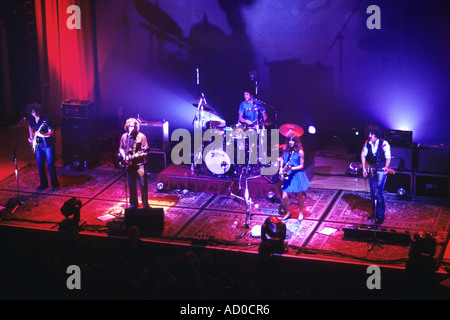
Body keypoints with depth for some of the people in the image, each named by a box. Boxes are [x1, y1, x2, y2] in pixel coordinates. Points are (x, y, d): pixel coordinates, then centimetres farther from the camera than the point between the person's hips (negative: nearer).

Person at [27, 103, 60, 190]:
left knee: (50, 164, -4)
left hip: (48, 144, -5)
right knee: (40, 165, 8)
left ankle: (55, 183, 8)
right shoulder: (31, 120, 2)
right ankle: (43, 184, 21)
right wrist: (31, 137, 15)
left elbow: (51, 132, -17)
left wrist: (42, 134, -31)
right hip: (38, 144, 5)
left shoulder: (45, 120, -16)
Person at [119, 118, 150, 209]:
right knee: (131, 185, 11)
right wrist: (124, 156, -2)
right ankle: (133, 203, 23)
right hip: (129, 164, 4)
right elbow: (121, 148, 16)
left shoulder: (141, 136, -6)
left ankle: (145, 204, 4)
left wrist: (138, 155, -22)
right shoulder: (124, 136, 7)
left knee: (143, 184, -6)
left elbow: (145, 150, -6)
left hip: (140, 163, -4)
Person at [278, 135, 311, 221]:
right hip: (287, 175, 3)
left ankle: (301, 213, 33)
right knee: (284, 197, -3)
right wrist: (281, 169, 2)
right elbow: (282, 159, 18)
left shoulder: (300, 152, -10)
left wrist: (292, 168, -22)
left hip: (297, 175, -3)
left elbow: (301, 166, -7)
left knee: (300, 196, 11)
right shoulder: (285, 150, 2)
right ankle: (288, 212, 21)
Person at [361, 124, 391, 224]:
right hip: (371, 170, 5)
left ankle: (381, 215, -2)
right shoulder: (367, 143, -3)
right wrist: (364, 168, 2)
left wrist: (386, 167, -29)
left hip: (381, 170, -5)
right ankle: (374, 212, 27)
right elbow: (363, 155, 8)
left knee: (379, 192, -10)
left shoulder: (384, 144, -16)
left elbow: (388, 157, -14)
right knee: (372, 192, 13)